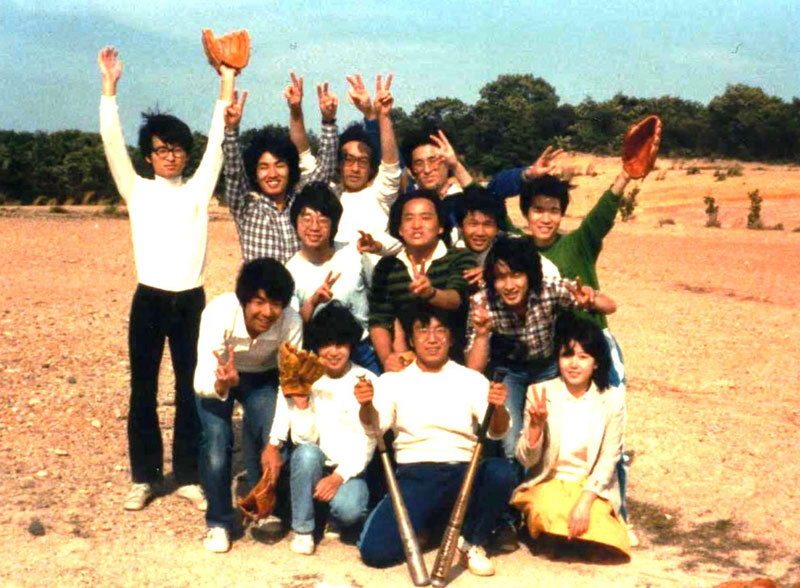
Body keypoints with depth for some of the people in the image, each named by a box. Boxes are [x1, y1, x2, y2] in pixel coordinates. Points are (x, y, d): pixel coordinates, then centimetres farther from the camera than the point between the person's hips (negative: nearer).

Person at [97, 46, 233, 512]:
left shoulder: (198, 190, 7)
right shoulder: (138, 191, 5)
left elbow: (218, 143, -1)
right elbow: (113, 144, -4)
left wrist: (226, 88, -8)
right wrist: (109, 88, -12)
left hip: (191, 300, 1)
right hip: (150, 300, -1)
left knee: (190, 390, 6)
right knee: (143, 391, 4)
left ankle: (188, 476, 16)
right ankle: (145, 477, 16)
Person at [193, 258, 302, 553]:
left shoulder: (291, 323, -32)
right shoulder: (219, 313, -36)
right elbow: (202, 381, -36)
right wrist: (222, 384, -59)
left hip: (263, 378, 1)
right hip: (218, 376, -1)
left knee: (267, 438, -17)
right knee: (216, 441, -20)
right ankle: (218, 522, 3)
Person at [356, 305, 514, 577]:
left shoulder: (472, 379, 9)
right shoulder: (393, 380, 9)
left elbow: (497, 431, -2)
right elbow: (375, 425, -5)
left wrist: (498, 408, -24)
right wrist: (366, 405, -28)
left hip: (463, 475, 1)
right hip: (414, 477, -1)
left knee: (499, 471, -32)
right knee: (374, 549, -22)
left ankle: (472, 541, -4)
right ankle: (430, 522, 11)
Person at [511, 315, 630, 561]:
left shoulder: (612, 400, -5)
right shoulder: (540, 393, -5)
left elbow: (608, 461, -7)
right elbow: (526, 459, -6)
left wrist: (585, 501, -20)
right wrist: (536, 424, -25)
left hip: (592, 487, 1)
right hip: (548, 484, -1)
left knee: (594, 525, -28)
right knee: (548, 514, -33)